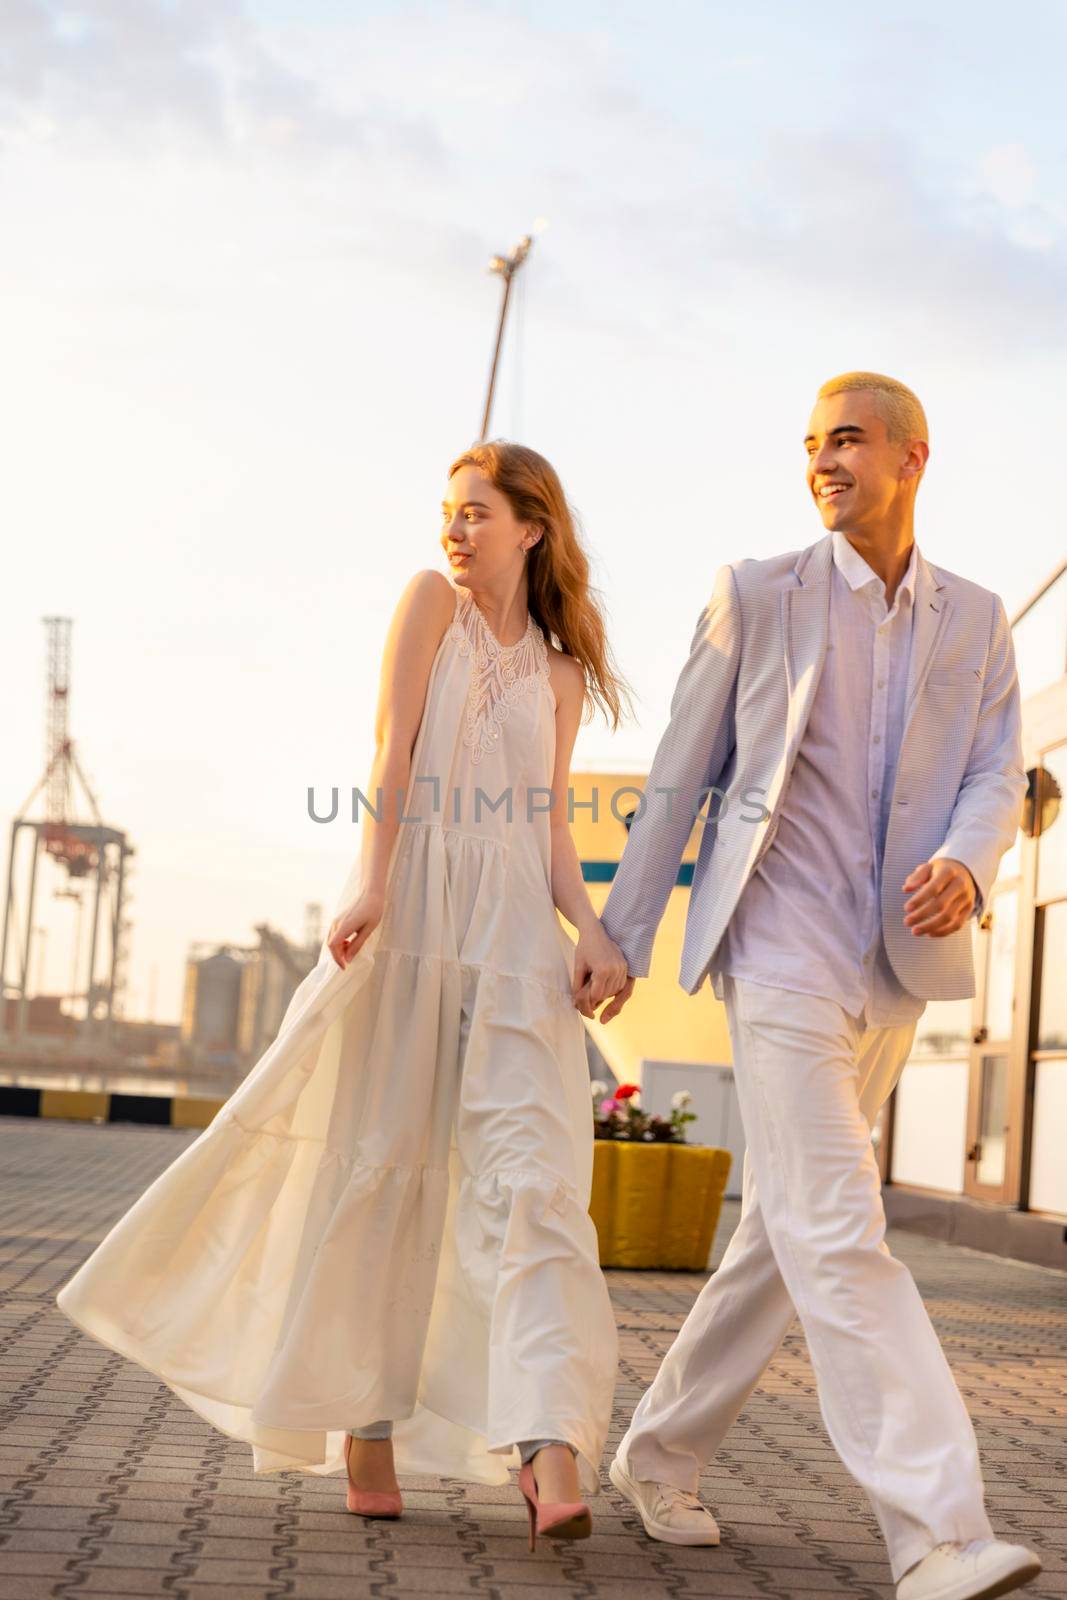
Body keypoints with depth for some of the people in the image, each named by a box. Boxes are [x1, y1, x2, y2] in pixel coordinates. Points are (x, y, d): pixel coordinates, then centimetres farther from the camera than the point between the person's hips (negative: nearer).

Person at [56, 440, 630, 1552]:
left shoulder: (561, 676, 17)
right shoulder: (431, 600, 8)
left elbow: (551, 830, 15)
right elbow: (394, 745, -4)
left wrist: (591, 932, -3)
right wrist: (370, 884, -18)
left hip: (515, 933, 2)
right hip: (409, 907, -2)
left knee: (530, 1170, -12)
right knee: (383, 1163, 1)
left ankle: (548, 1448, -22)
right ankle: (365, 1421, 13)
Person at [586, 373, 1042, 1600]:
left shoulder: (974, 619, 11)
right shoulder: (754, 593, 1)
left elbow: (996, 777, 3)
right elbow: (680, 775, 3)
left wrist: (967, 863, -20)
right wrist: (622, 934, 4)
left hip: (894, 969, 5)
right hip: (780, 954, -5)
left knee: (786, 1235, 12)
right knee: (836, 1235, -14)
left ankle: (660, 1453, 28)